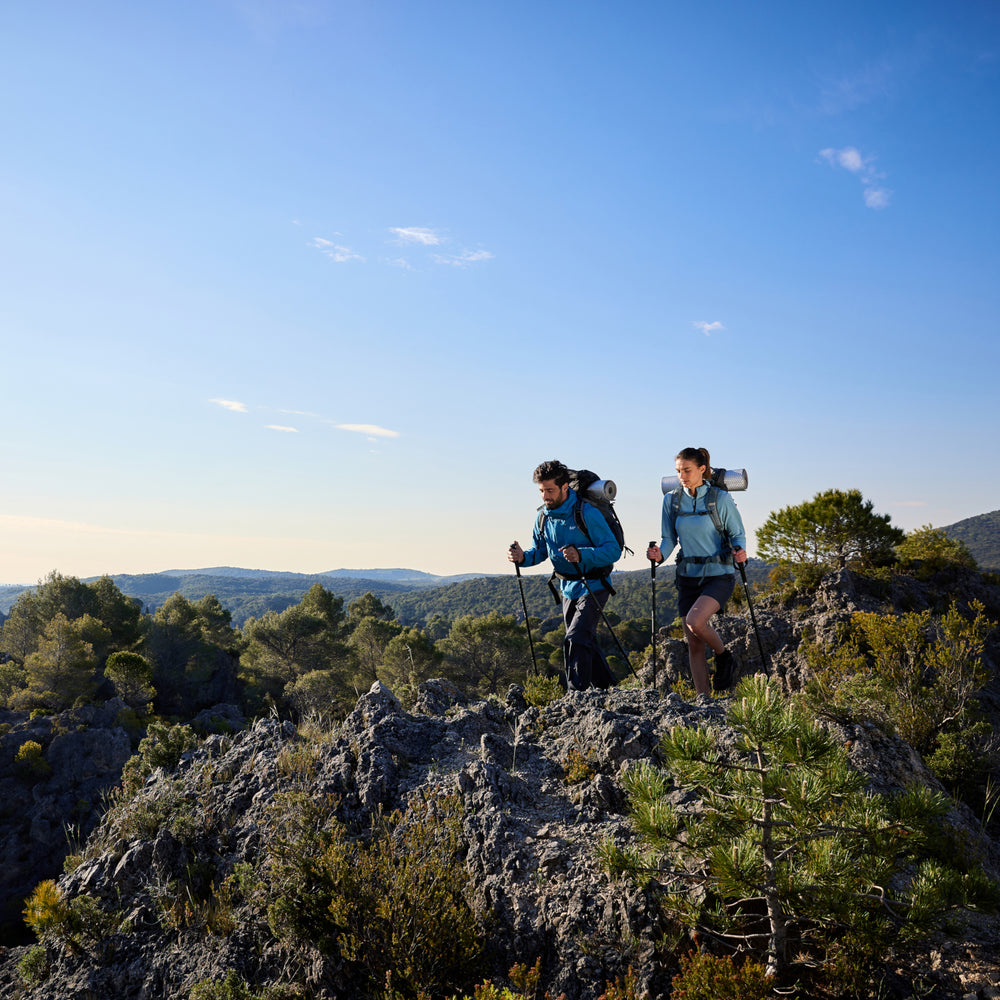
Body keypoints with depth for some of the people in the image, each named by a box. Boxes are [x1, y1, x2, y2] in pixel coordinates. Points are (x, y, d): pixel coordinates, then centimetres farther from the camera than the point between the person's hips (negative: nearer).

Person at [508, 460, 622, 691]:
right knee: (586, 643, 17)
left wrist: (581, 555, -36)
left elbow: (614, 550, -21)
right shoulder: (544, 517, 1)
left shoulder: (587, 513, -19)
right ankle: (607, 690, 35)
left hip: (593, 587, -7)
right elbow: (539, 552, 11)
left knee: (575, 641, -19)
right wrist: (522, 557, -12)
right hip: (568, 589, 7)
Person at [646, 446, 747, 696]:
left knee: (695, 621, -27)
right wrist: (660, 554, -13)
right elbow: (669, 539, 8)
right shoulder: (671, 500, 3)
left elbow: (737, 533, 0)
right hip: (688, 575, 4)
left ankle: (723, 656, 4)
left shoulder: (720, 498, -7)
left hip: (719, 575, -4)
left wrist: (739, 552, -21)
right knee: (694, 644, 3)